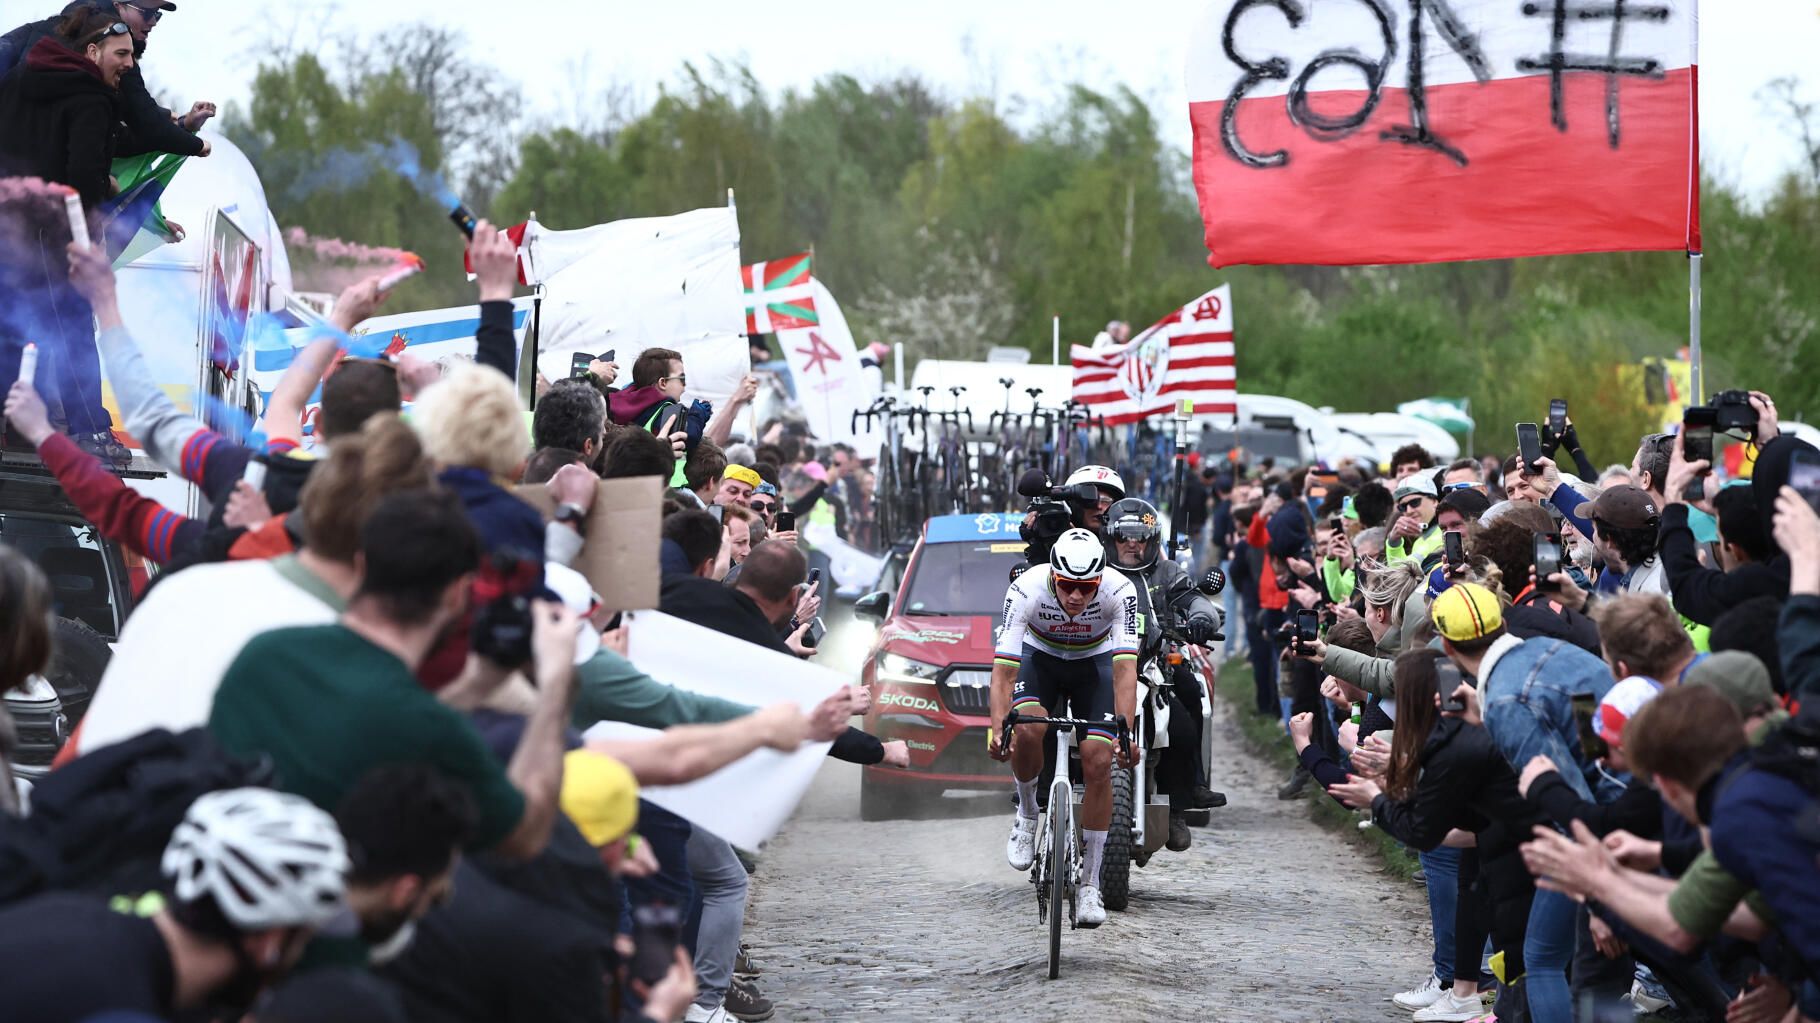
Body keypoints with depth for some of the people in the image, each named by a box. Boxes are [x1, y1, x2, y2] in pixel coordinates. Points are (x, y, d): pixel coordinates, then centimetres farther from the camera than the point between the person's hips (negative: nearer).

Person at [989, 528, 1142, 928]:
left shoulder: (1120, 591, -32)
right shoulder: (1026, 590, -32)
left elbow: (1125, 668, -36)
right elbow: (1004, 666, -34)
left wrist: (1126, 730, -48)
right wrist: (997, 727, -47)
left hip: (1095, 661, 0)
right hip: (1040, 656, 0)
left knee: (1099, 763, -14)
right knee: (1028, 729, -31)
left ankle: (1090, 884, -3)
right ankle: (1027, 813, -1)